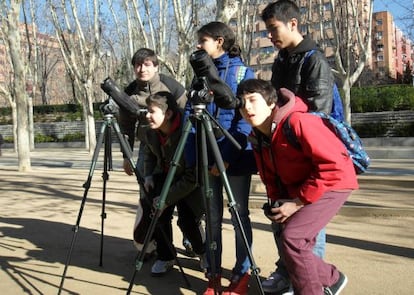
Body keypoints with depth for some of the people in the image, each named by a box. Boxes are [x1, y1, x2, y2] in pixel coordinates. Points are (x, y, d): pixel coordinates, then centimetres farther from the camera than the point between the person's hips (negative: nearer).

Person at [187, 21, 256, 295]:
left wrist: (228, 157, -19)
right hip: (207, 157, 4)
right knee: (212, 217, 8)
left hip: (236, 158, -4)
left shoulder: (243, 72, -3)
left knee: (239, 215, 4)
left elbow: (246, 120, -10)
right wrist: (191, 156, -3)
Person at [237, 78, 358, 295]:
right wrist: (278, 203, -6)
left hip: (333, 183, -8)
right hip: (295, 189, 9)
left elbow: (334, 166, -27)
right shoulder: (257, 138, -1)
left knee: (291, 236, -22)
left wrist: (299, 202, -22)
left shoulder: (299, 122, -25)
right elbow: (270, 176, 11)